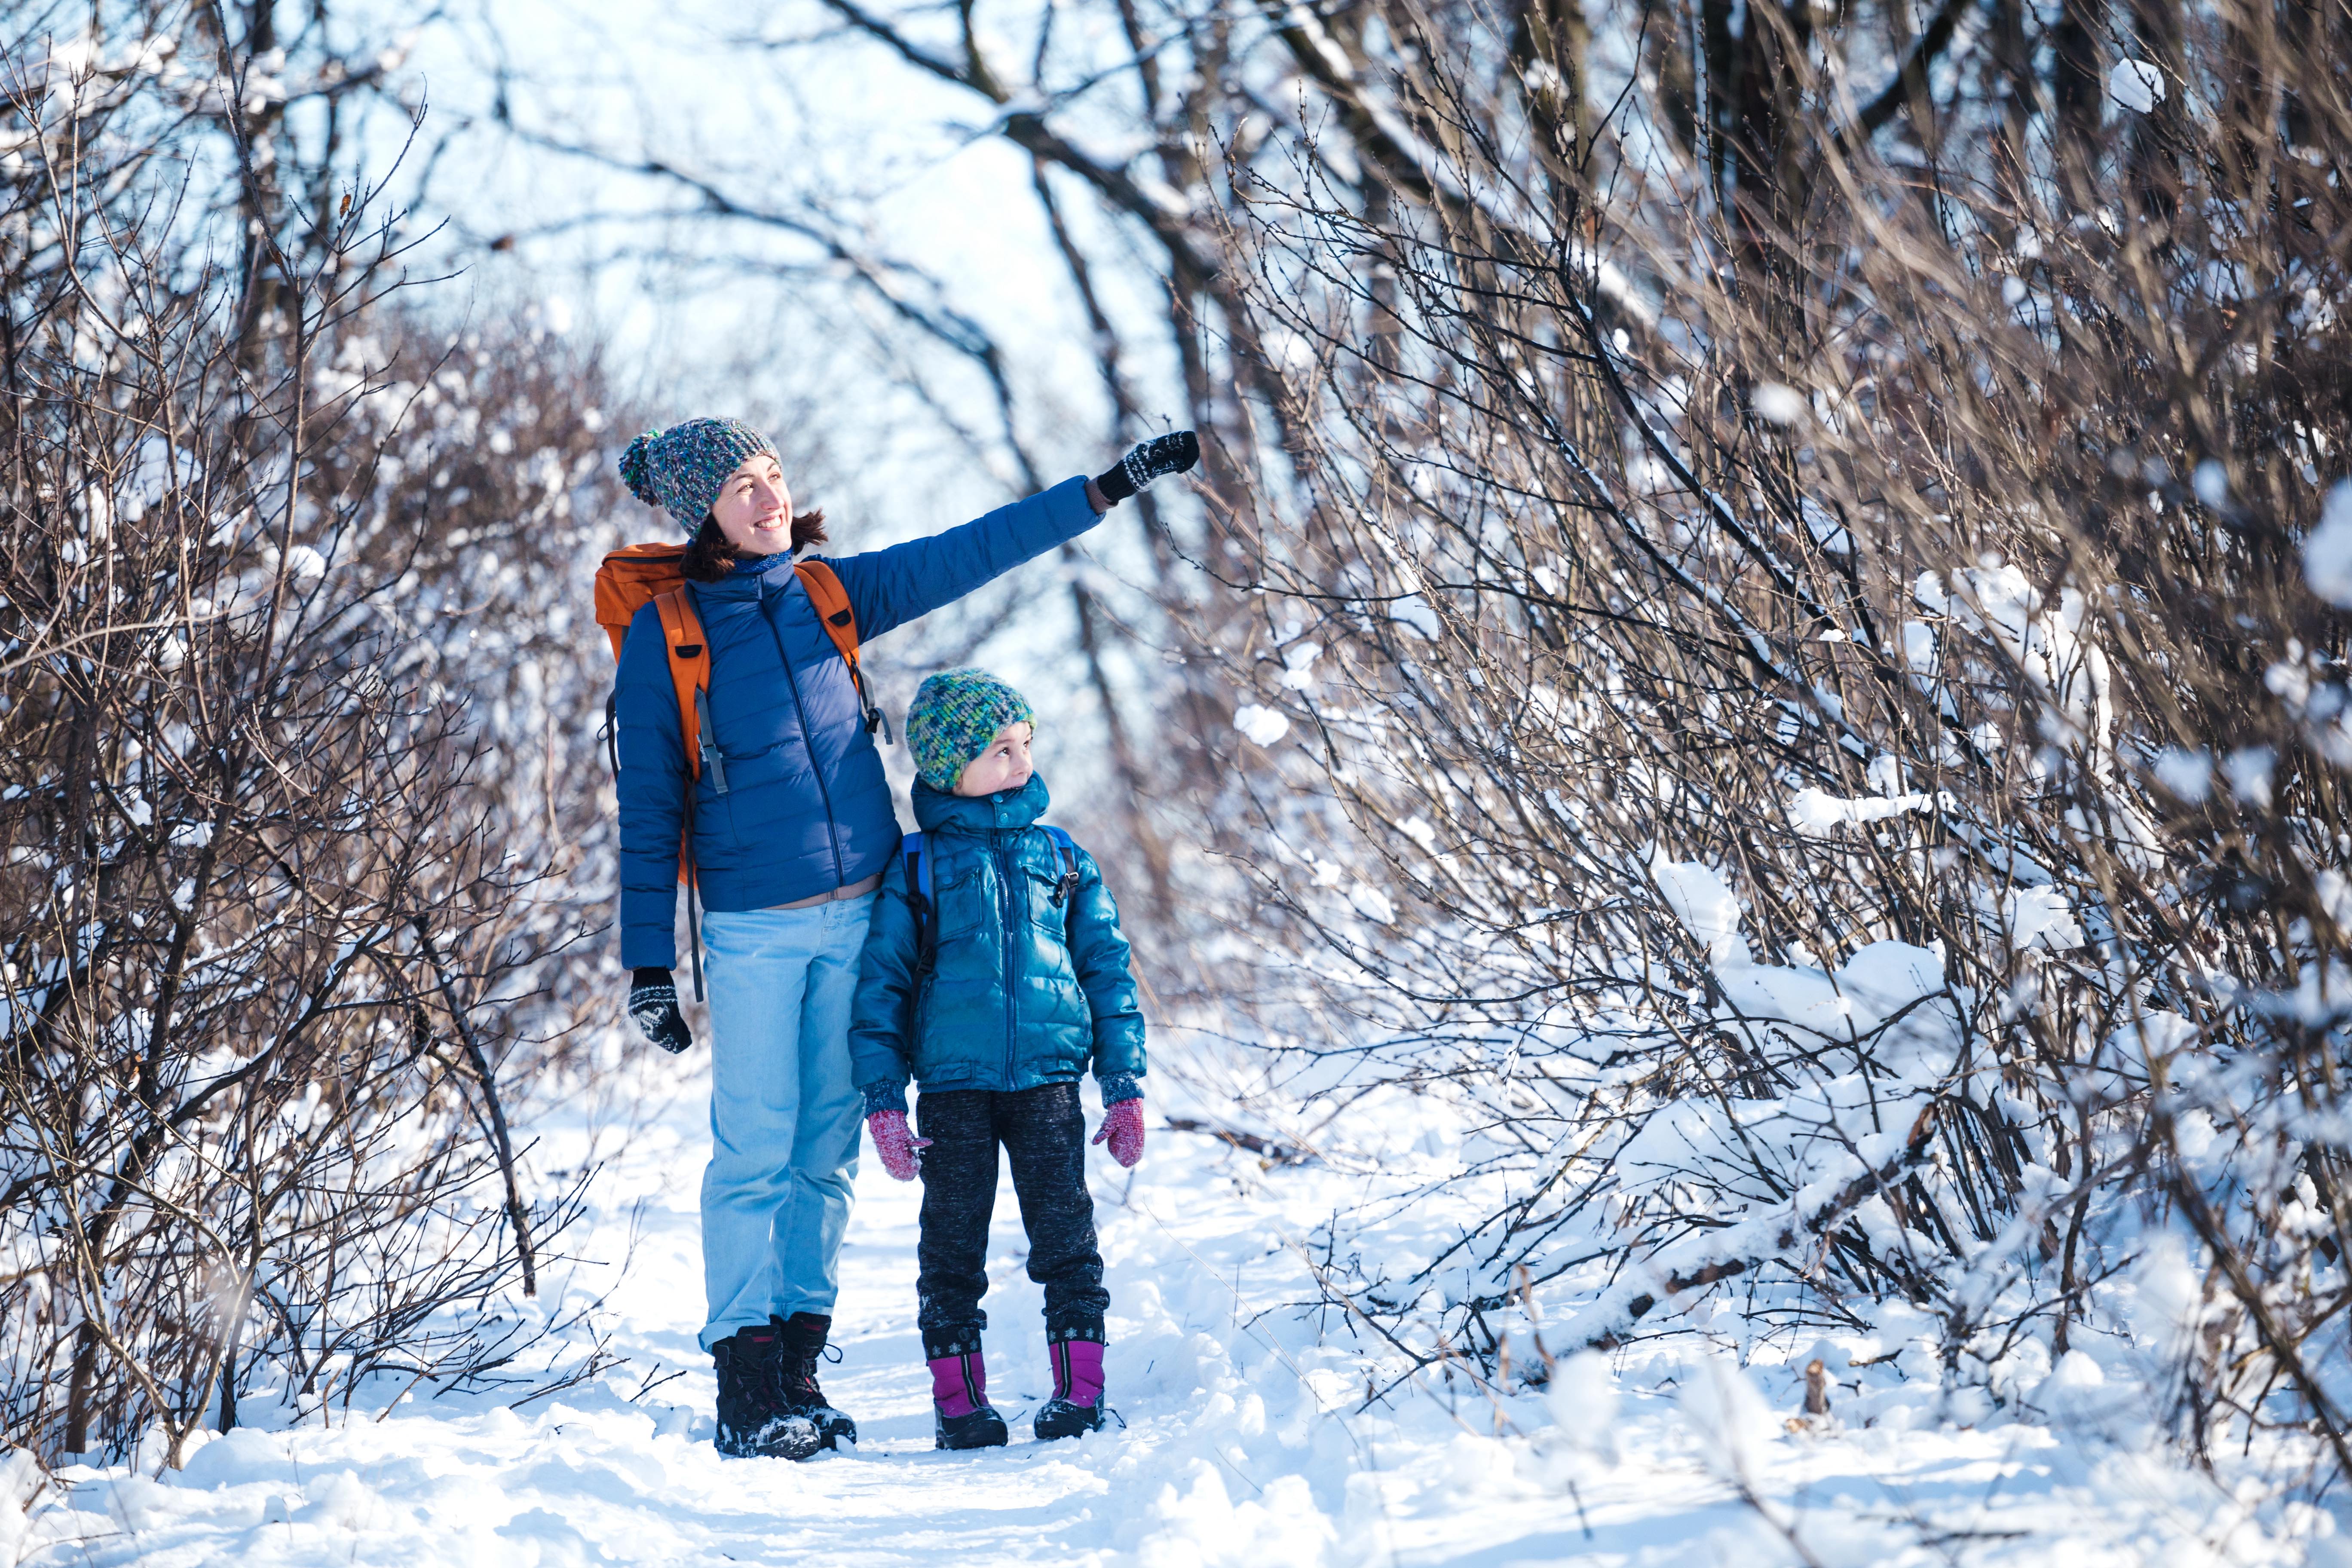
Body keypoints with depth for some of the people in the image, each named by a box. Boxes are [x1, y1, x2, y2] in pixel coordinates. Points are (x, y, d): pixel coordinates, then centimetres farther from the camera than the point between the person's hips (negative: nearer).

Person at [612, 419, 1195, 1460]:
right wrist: (648, 964, -3)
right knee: (756, 1150, -8)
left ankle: (799, 1366, 12)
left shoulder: (830, 595, 7)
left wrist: (1113, 487, 4)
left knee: (827, 1149, 6)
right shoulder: (666, 633, -4)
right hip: (753, 926, -4)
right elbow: (648, 808, -1)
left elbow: (971, 553, 8)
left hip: (859, 912, 4)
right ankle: (745, 1382, -4)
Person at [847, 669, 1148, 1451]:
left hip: (1047, 1078, 1)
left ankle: (1080, 1387, 1)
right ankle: (959, 1397, 9)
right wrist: (884, 1099, -3)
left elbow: (1108, 970, 13)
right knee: (953, 1240, 2)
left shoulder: (1062, 859, 10)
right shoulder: (916, 869, 4)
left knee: (1065, 1231, -4)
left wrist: (1124, 1086, 7)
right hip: (952, 1085, -1)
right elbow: (879, 984, 5)